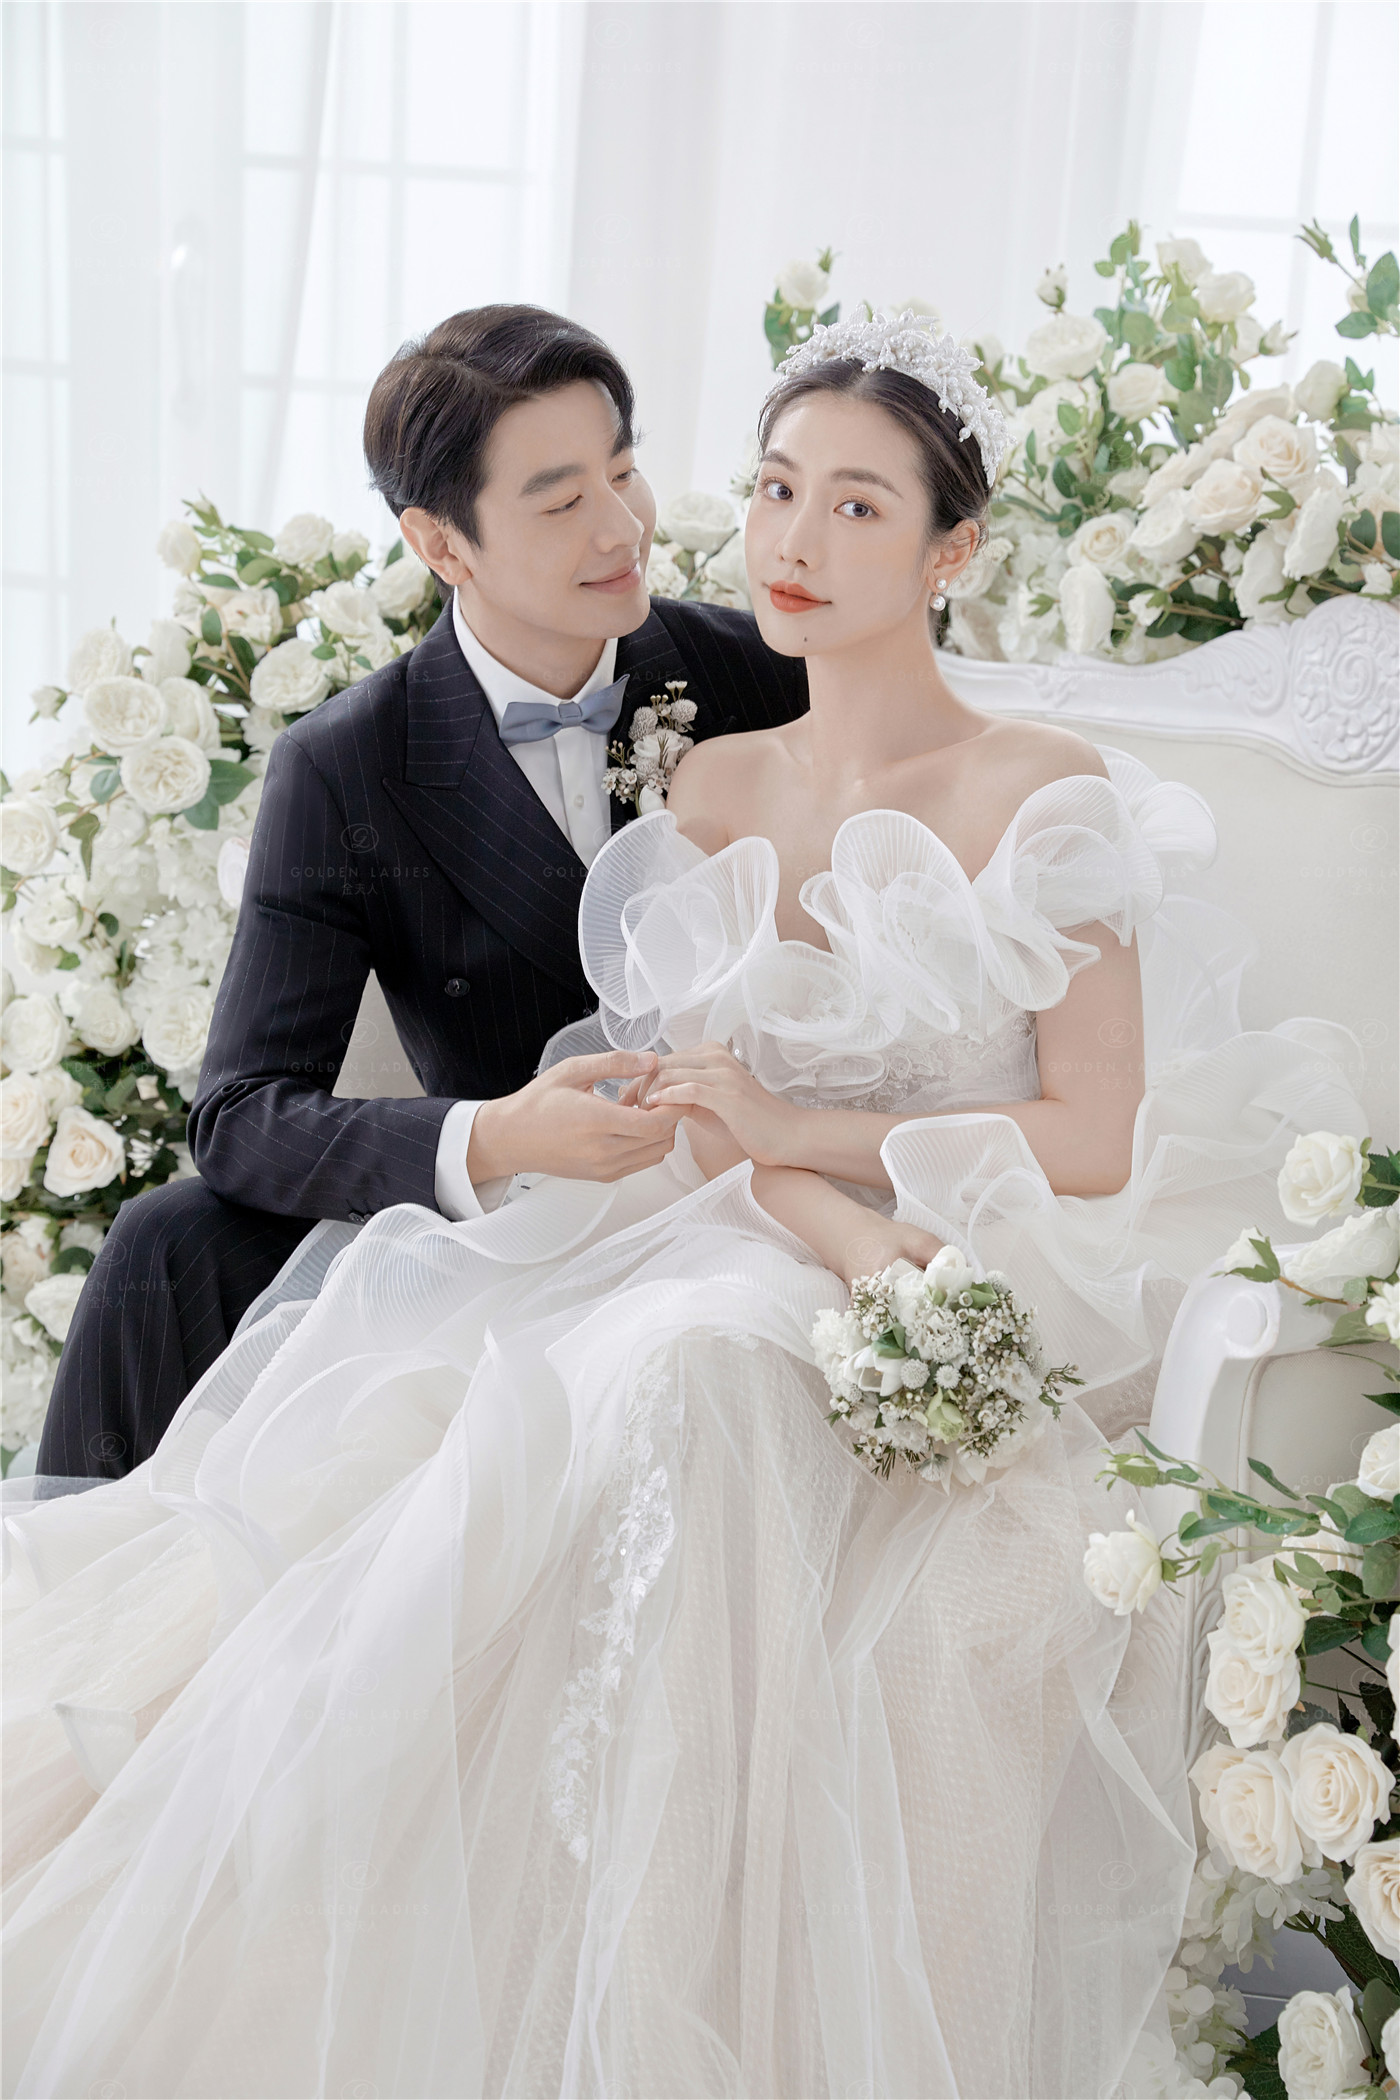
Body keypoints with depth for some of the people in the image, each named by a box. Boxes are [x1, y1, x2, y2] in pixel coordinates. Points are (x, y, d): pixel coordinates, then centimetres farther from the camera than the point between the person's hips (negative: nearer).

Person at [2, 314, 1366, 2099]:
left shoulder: (1047, 797, -2)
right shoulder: (708, 790, 12)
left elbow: (1094, 1137, -6)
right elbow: (715, 1124, 5)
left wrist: (797, 1132, -9)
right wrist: (858, 1234, -16)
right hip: (746, 1269, 4)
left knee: (652, 1401, -34)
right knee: (414, 1394, -25)